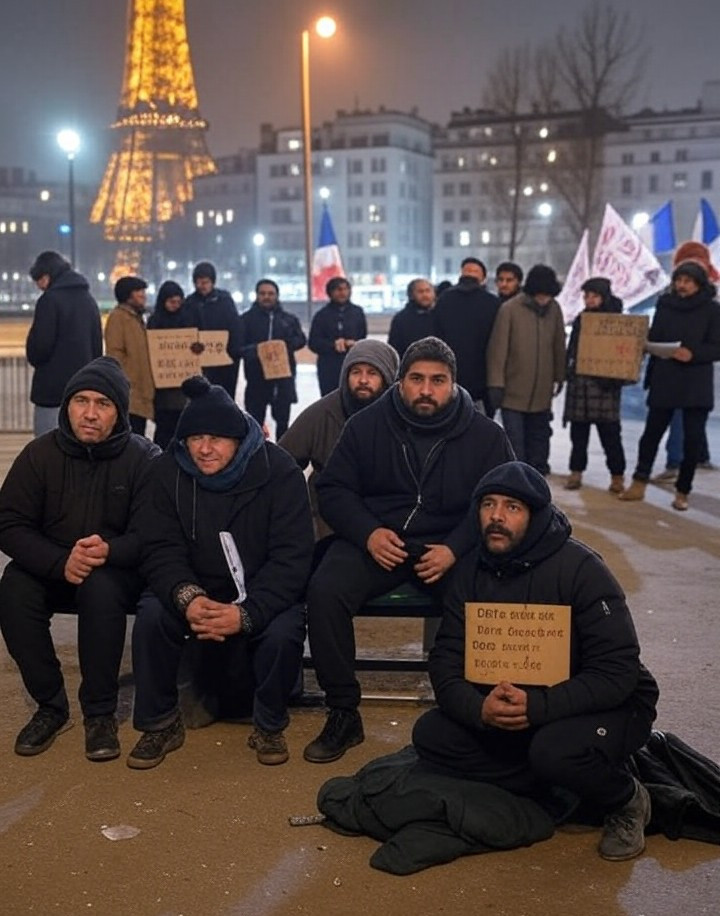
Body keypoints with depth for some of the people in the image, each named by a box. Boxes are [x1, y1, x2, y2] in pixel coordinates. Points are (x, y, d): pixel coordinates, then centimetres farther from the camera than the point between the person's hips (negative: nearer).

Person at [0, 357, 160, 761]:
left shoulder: (145, 458, -11)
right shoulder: (40, 454, -4)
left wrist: (107, 551, -36)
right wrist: (61, 562, -26)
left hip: (117, 571, -2)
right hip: (51, 568, 2)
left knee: (100, 588, -35)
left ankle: (101, 713, -18)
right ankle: (51, 706, -11)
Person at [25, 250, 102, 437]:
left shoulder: (50, 300, -10)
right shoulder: (89, 300, 14)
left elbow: (40, 344, -15)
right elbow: (97, 345, 16)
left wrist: (34, 359, 6)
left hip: (53, 388, -7)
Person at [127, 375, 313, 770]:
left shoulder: (278, 471, -19)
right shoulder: (170, 471, -10)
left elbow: (292, 557, -21)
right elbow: (161, 549, -12)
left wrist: (246, 613, -35)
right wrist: (186, 597, -34)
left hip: (263, 593, -2)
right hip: (197, 590, 2)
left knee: (283, 633, -31)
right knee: (151, 616, -25)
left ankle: (269, 725, -1)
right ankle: (160, 722, -2)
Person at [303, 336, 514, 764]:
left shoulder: (486, 435, 2)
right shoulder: (366, 425, 4)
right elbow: (334, 489, 6)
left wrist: (455, 549, -16)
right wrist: (368, 533, -13)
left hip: (449, 547, -1)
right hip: (376, 540, 1)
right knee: (325, 591, -27)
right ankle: (343, 714, -11)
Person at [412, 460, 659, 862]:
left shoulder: (580, 568, -21)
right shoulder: (473, 570, -5)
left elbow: (618, 671, -25)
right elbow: (446, 659, -7)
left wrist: (538, 706, -38)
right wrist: (478, 708, -30)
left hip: (609, 706, -5)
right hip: (508, 708, 6)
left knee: (555, 750, -36)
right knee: (431, 736, -12)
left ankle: (627, 800, -3)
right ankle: (558, 788, -5)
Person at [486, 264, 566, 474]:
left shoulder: (554, 309, 0)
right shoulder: (510, 309, -13)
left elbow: (559, 346, 10)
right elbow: (498, 348, -11)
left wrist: (559, 377, 15)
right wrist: (496, 384, -12)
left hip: (542, 392, 4)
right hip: (513, 391, -4)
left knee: (539, 437, 15)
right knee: (515, 441, -2)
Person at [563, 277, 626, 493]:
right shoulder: (580, 320, 13)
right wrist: (568, 372, 4)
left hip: (605, 385, -4)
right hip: (579, 384, 4)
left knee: (610, 432, -2)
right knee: (578, 432, 7)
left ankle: (617, 475, 7)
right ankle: (576, 472, 16)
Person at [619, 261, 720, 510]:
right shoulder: (665, 305, 7)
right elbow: (653, 339, 12)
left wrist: (693, 354, -22)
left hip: (697, 386, -2)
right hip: (663, 382, 2)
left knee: (692, 440, 1)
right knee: (651, 432, 4)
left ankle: (682, 492, 12)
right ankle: (639, 484, 15)